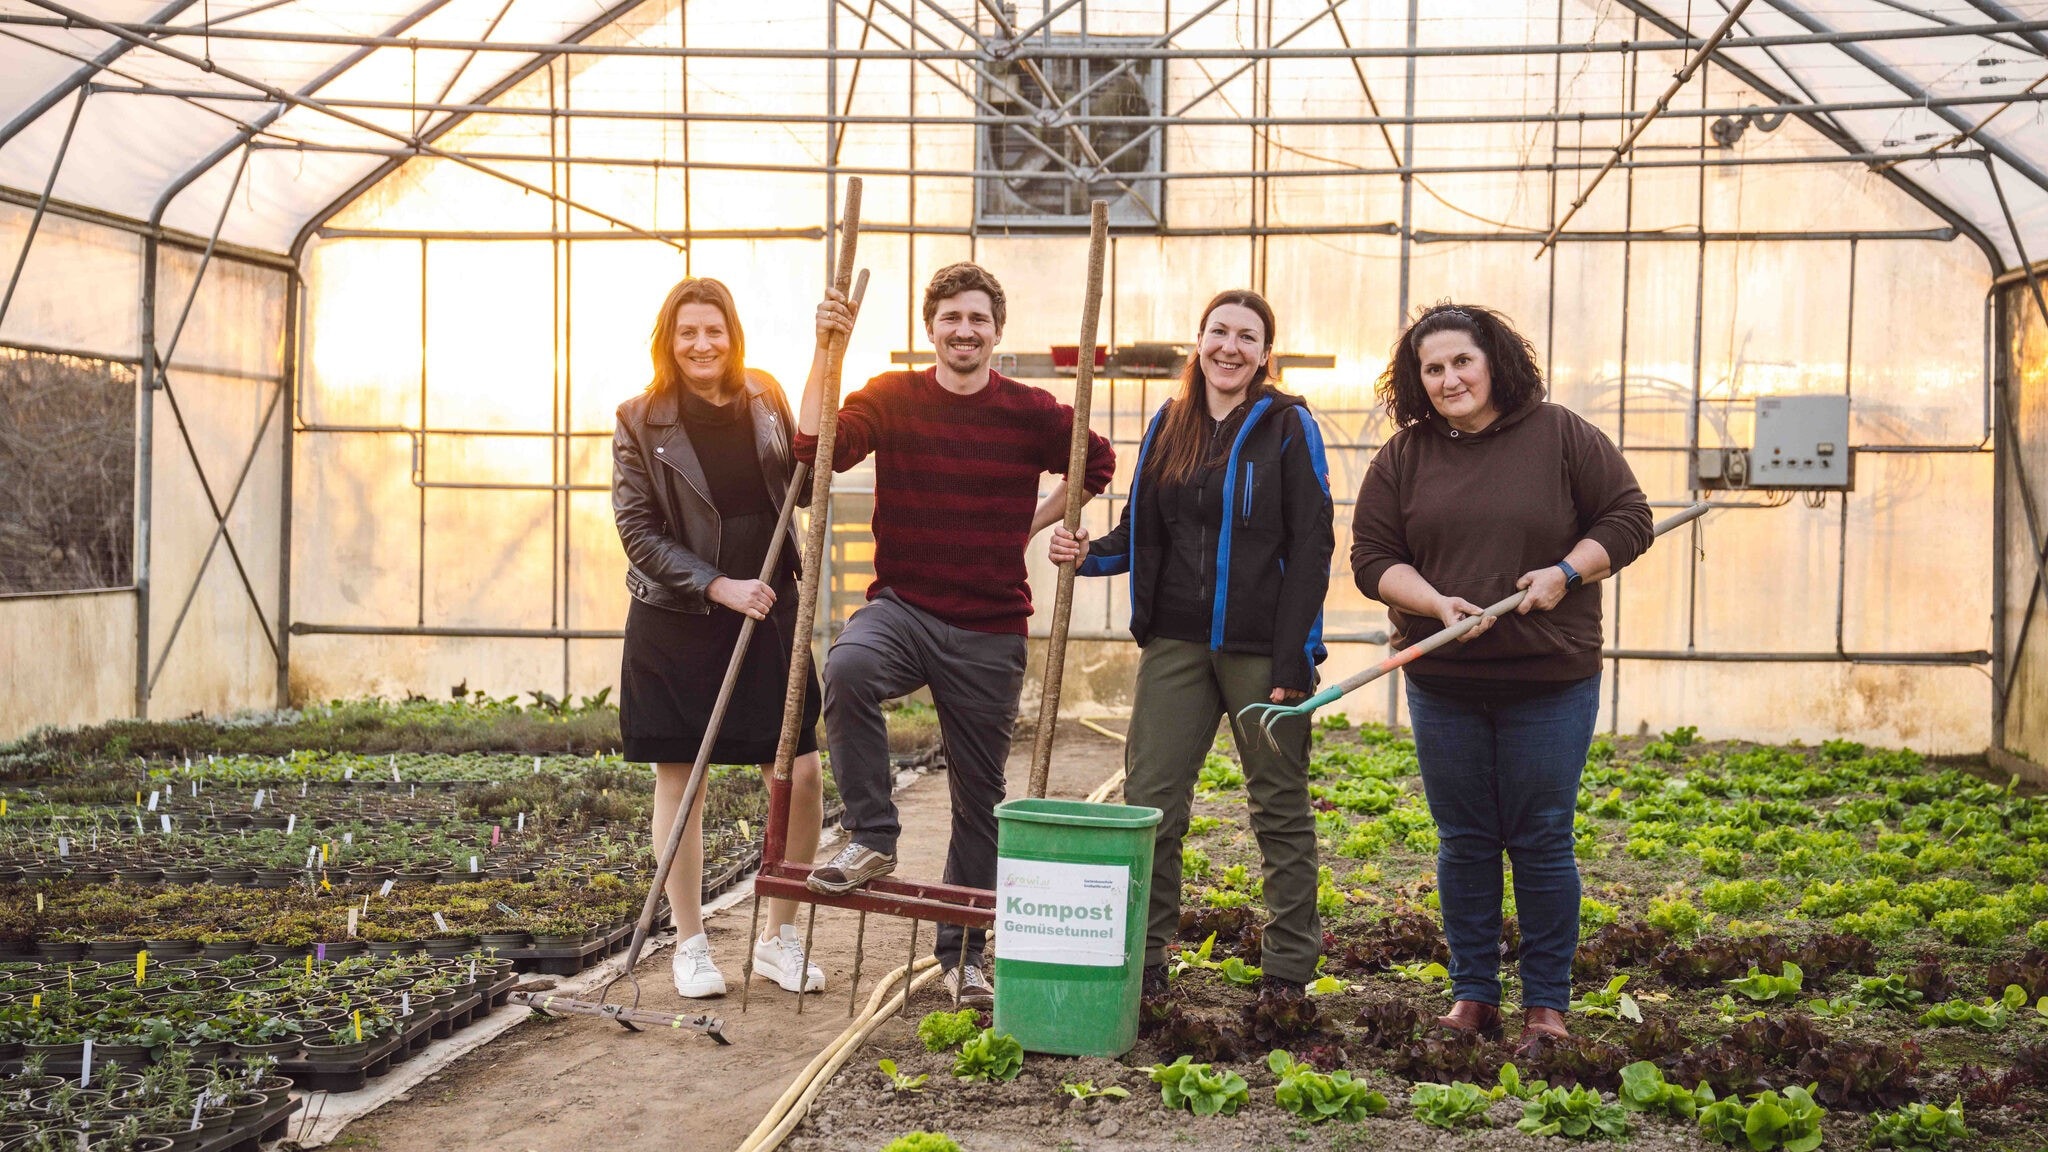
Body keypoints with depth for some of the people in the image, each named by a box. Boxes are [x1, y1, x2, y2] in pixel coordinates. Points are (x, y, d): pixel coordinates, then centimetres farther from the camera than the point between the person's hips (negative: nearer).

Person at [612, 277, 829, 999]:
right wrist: (718, 586, -15)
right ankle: (690, 945, 19)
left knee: (802, 773, -2)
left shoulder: (765, 402, 6)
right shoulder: (642, 421, -4)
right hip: (675, 622, -3)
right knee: (679, 779, 5)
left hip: (767, 613, 3)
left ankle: (779, 938, 14)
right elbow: (637, 531, -7)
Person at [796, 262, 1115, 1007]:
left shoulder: (1031, 413, 0)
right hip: (903, 607, -1)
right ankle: (872, 838, -18)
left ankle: (963, 954, 25)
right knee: (846, 667, -36)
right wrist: (826, 350, -23)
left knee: (979, 798, 8)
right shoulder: (892, 398, 0)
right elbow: (818, 447, -17)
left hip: (990, 633, 1)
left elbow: (1097, 464, 18)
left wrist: (1034, 524, 8)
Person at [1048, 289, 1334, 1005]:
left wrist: (1292, 662, -13)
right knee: (1149, 803, 1)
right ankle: (1142, 959, 12)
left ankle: (1289, 967, 16)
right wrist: (1087, 554, -3)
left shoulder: (1288, 426, -3)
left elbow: (1310, 549, -7)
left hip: (1261, 646, -4)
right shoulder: (1168, 427, 12)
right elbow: (1143, 535, 19)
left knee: (1280, 807, 6)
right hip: (1176, 644, 4)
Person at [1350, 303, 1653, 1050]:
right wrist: (1437, 604, -14)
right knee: (1464, 842, 10)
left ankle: (1546, 1003, 15)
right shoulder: (1405, 456, 4)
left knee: (1542, 842, 3)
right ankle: (1472, 994, 21)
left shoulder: (1561, 437, -1)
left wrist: (1567, 573, -13)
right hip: (1443, 684, 2)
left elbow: (1628, 519, 2)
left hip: (1549, 682, -2)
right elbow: (1372, 557, 2)